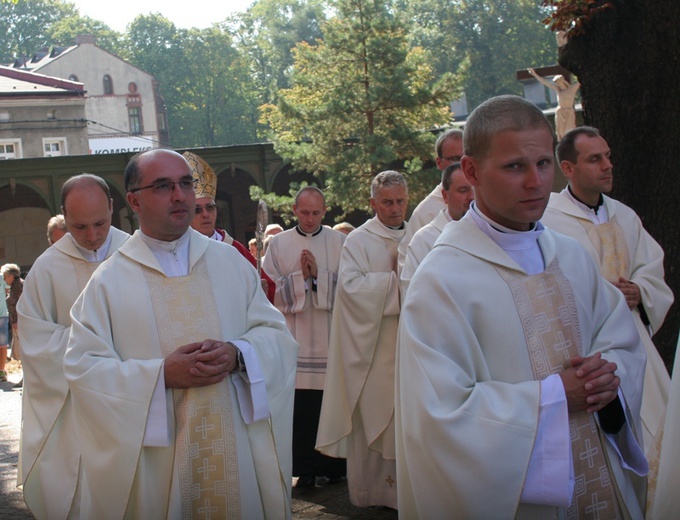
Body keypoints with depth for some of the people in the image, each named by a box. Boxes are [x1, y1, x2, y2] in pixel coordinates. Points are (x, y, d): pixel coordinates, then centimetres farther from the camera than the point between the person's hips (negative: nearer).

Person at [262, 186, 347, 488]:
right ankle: (306, 469, 9)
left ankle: (335, 465, 15)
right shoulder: (278, 244, 7)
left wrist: (318, 274, -12)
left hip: (332, 337, 0)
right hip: (295, 338, 0)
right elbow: (272, 291, 1)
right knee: (301, 407, -1)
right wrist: (300, 276, -11)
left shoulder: (340, 242, 5)